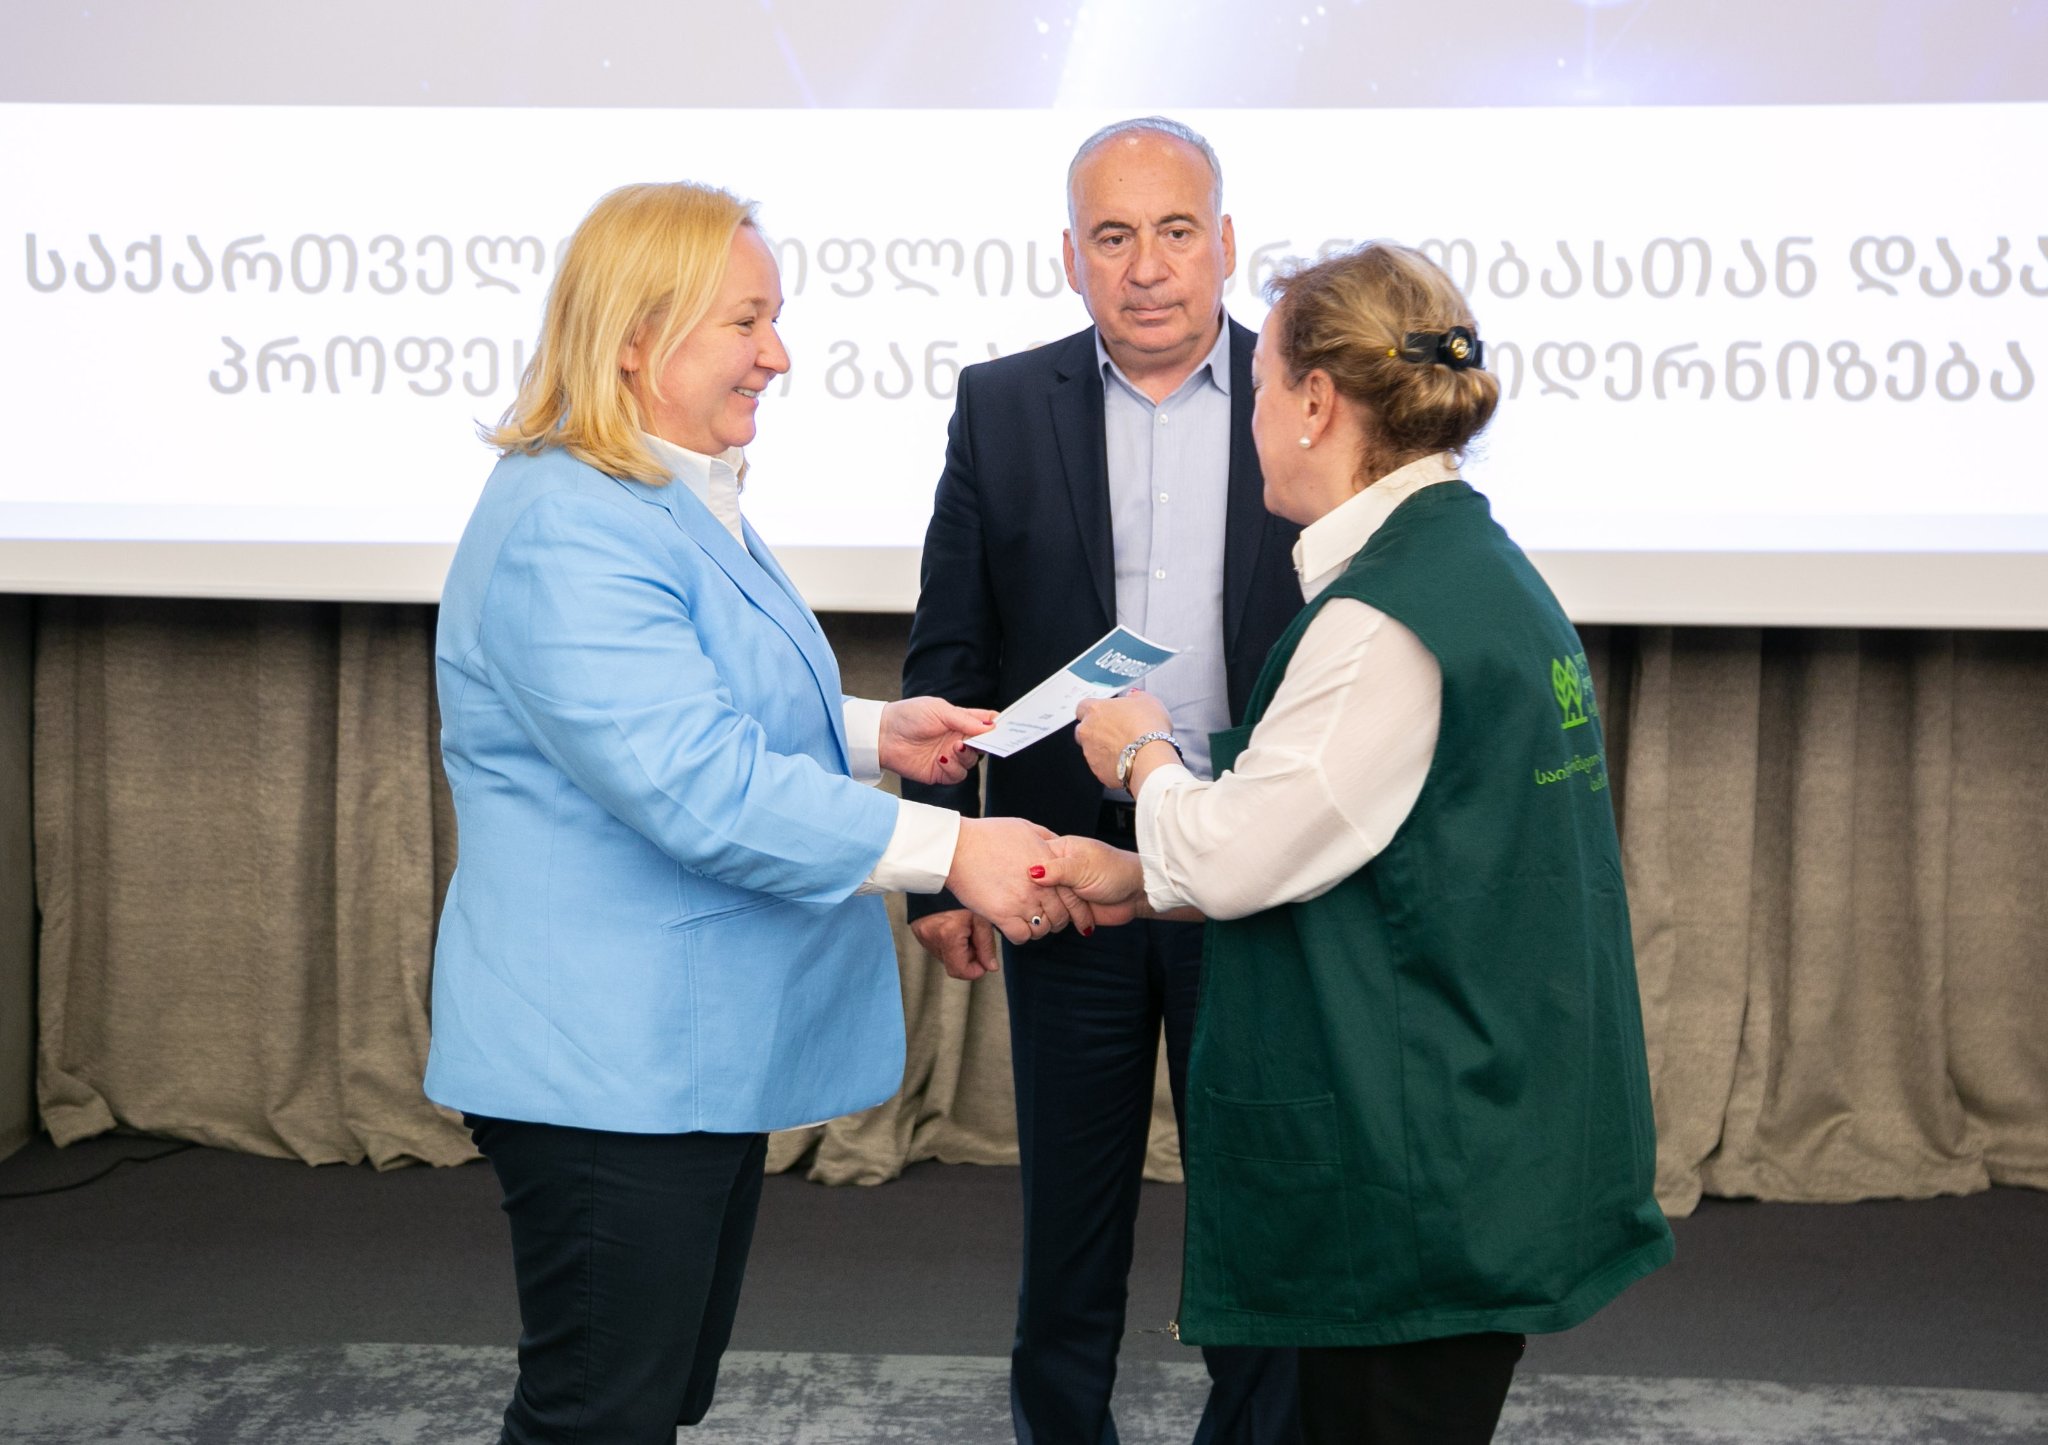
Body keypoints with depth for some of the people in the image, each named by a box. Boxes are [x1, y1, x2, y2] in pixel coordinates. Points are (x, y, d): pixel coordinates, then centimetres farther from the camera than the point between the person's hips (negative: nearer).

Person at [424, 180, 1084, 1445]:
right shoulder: (569, 533, -21)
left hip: (703, 1048, 10)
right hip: (608, 1068, -10)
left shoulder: (684, 506, 14)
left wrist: (870, 730, 10)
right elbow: (697, 785, -29)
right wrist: (947, 850, -27)